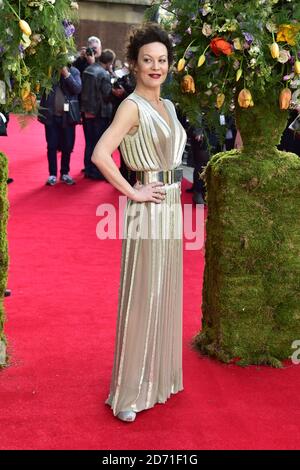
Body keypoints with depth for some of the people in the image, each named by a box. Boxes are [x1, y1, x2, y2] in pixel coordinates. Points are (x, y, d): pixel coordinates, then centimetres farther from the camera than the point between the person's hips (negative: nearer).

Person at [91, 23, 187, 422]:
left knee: (167, 292, 15)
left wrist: (174, 197, 14)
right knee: (142, 296, -2)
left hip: (172, 205, 8)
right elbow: (100, 154, -27)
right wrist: (133, 192, -19)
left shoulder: (168, 106, 13)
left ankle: (159, 375, 32)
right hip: (147, 209, -8)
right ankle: (129, 392, 12)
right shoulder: (132, 106, -13)